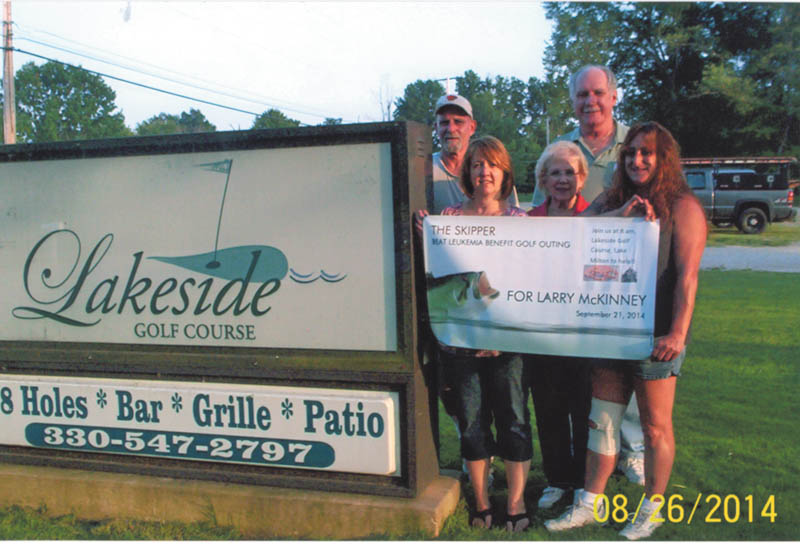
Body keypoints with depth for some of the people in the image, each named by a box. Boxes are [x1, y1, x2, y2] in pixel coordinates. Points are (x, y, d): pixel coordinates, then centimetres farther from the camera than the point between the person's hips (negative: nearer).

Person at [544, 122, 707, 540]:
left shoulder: (682, 207, -4)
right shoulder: (612, 201, 13)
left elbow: (687, 275, -11)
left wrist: (678, 333, -18)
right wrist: (618, 216, -13)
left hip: (655, 335, -5)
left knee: (655, 427, 7)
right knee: (601, 420, 11)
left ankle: (651, 509, 23)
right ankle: (590, 504, 23)